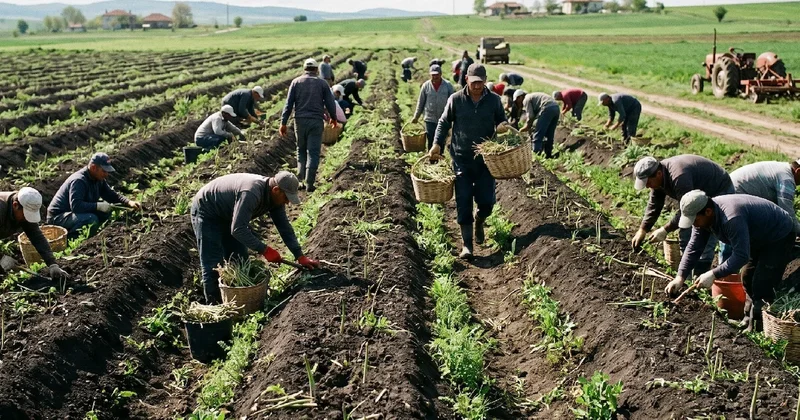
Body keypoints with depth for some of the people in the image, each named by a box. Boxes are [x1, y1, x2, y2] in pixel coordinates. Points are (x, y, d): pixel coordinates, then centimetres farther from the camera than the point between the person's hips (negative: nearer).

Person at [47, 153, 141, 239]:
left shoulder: (99, 179, 3)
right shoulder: (78, 180, -25)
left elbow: (112, 195, 9)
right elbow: (75, 206, -35)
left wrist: (129, 202, -7)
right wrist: (98, 206, -34)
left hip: (75, 213, 9)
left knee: (106, 211, -3)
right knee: (91, 219, -32)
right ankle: (69, 238, -10)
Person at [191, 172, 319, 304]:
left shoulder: (274, 196, -11)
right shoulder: (251, 193, -38)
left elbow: (284, 227, -4)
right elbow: (238, 230, -40)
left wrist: (300, 256, -9)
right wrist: (264, 250, -35)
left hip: (227, 215, 9)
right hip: (206, 212, -9)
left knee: (239, 259, 8)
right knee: (213, 264, -10)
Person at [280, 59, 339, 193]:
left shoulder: (296, 82, 5)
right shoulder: (322, 83, 2)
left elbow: (289, 104, 0)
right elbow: (330, 103, 3)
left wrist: (283, 123, 2)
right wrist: (333, 118, 19)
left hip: (300, 120, 2)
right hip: (316, 121, -2)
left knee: (301, 150, 19)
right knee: (313, 152, 1)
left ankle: (300, 175, 8)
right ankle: (309, 183, -3)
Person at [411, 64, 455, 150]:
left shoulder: (448, 85, -4)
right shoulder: (426, 86, -1)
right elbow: (420, 102, 6)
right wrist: (416, 117, 8)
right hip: (430, 119, 0)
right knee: (431, 142, 2)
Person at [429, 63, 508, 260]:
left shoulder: (494, 100, 1)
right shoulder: (455, 99, -2)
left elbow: (502, 121, 13)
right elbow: (444, 123, 7)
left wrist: (503, 127, -11)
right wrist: (437, 144, -6)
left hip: (486, 159, 1)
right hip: (461, 159, -1)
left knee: (486, 202, 1)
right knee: (463, 202, -2)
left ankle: (479, 221, 37)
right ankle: (467, 245, 7)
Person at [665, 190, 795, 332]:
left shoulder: (731, 218, -41)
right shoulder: (702, 216, -13)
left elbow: (741, 255, -41)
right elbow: (693, 247, -10)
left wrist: (713, 274, -41)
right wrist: (680, 277, -17)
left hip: (780, 237, -9)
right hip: (758, 238, 9)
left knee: (762, 286, -13)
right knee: (747, 280, 15)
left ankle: (759, 328, -3)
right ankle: (752, 317, 31)